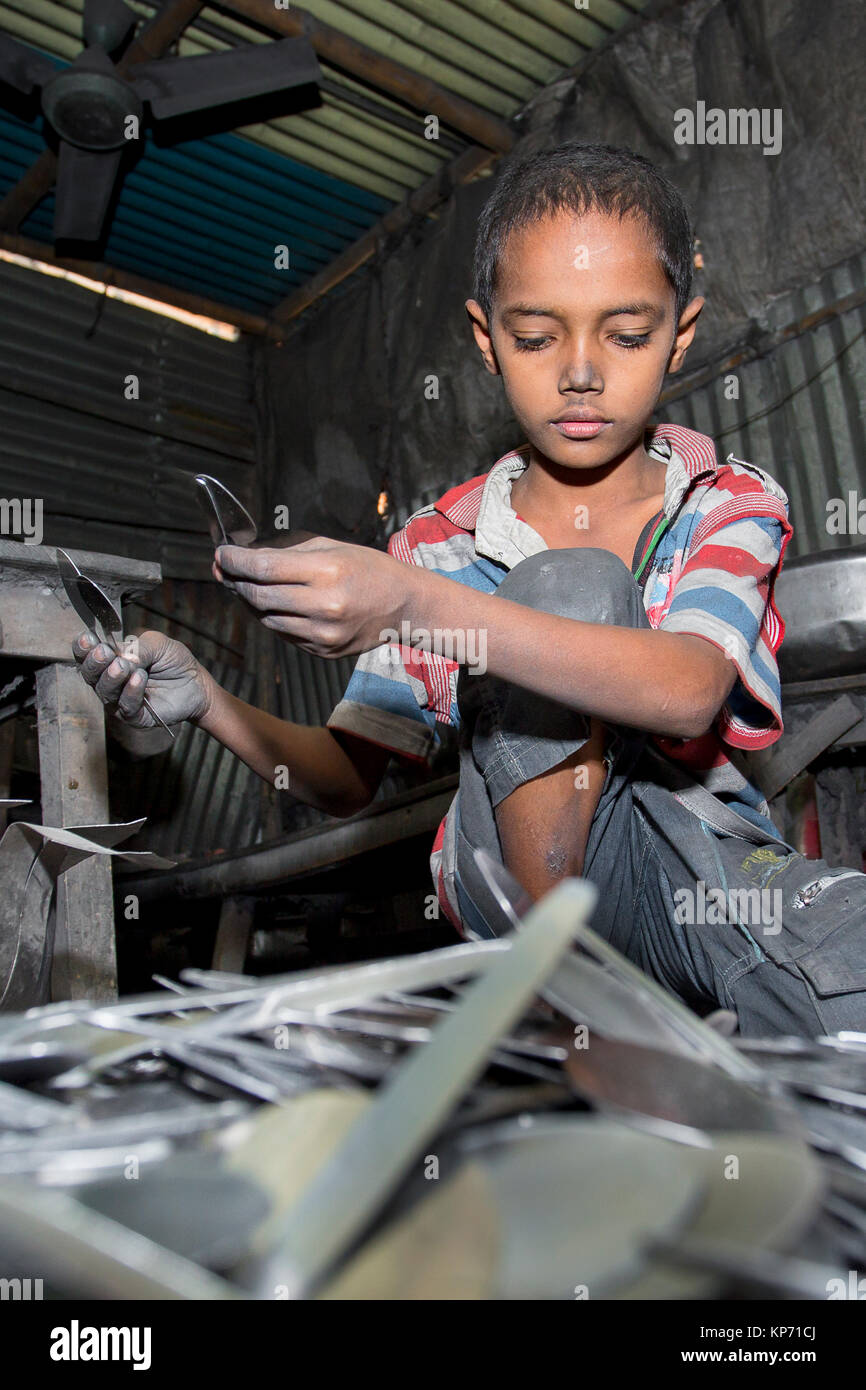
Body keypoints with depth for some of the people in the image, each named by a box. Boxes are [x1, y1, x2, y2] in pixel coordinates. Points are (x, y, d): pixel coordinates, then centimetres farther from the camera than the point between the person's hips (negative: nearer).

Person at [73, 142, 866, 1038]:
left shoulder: (732, 505, -3)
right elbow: (348, 780, 3)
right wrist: (209, 704, -16)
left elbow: (688, 692, -26)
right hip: (518, 882, 3)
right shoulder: (439, 546, 0)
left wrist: (414, 605, -36)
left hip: (699, 872, -2)